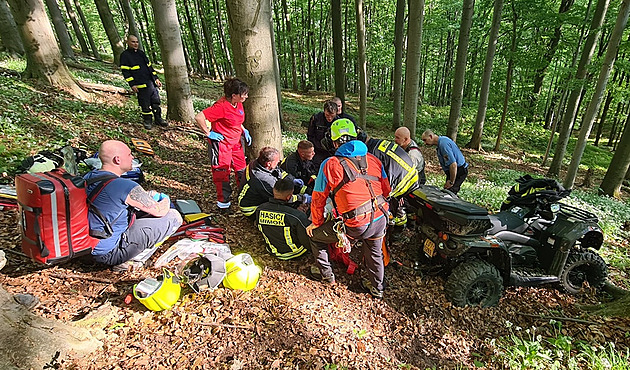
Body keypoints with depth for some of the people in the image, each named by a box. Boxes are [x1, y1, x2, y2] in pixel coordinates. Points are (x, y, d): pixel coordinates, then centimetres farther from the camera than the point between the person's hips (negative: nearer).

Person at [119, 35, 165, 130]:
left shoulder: (141, 53, 19)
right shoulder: (125, 55, 0)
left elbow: (149, 66, 23)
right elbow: (125, 71, -5)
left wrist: (156, 78, 15)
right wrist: (132, 84, -12)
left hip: (151, 82, 6)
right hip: (140, 85, -6)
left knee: (156, 101, 7)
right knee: (145, 104, -2)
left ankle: (158, 118, 18)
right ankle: (147, 121, 10)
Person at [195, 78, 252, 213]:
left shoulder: (238, 104, 3)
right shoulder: (221, 106, -24)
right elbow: (198, 117, -25)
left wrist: (244, 131, 9)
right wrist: (208, 133, -18)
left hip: (235, 142, 9)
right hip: (221, 143, -8)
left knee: (242, 170, 15)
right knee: (221, 174, 3)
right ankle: (223, 203, 18)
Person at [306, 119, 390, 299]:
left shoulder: (330, 164, -5)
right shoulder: (374, 160, 7)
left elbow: (319, 198, 0)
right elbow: (386, 190, 13)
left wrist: (316, 223, 14)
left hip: (356, 225, -5)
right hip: (380, 219, 5)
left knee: (314, 234, 19)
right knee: (375, 252, 32)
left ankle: (326, 273, 36)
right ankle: (376, 288, 51)